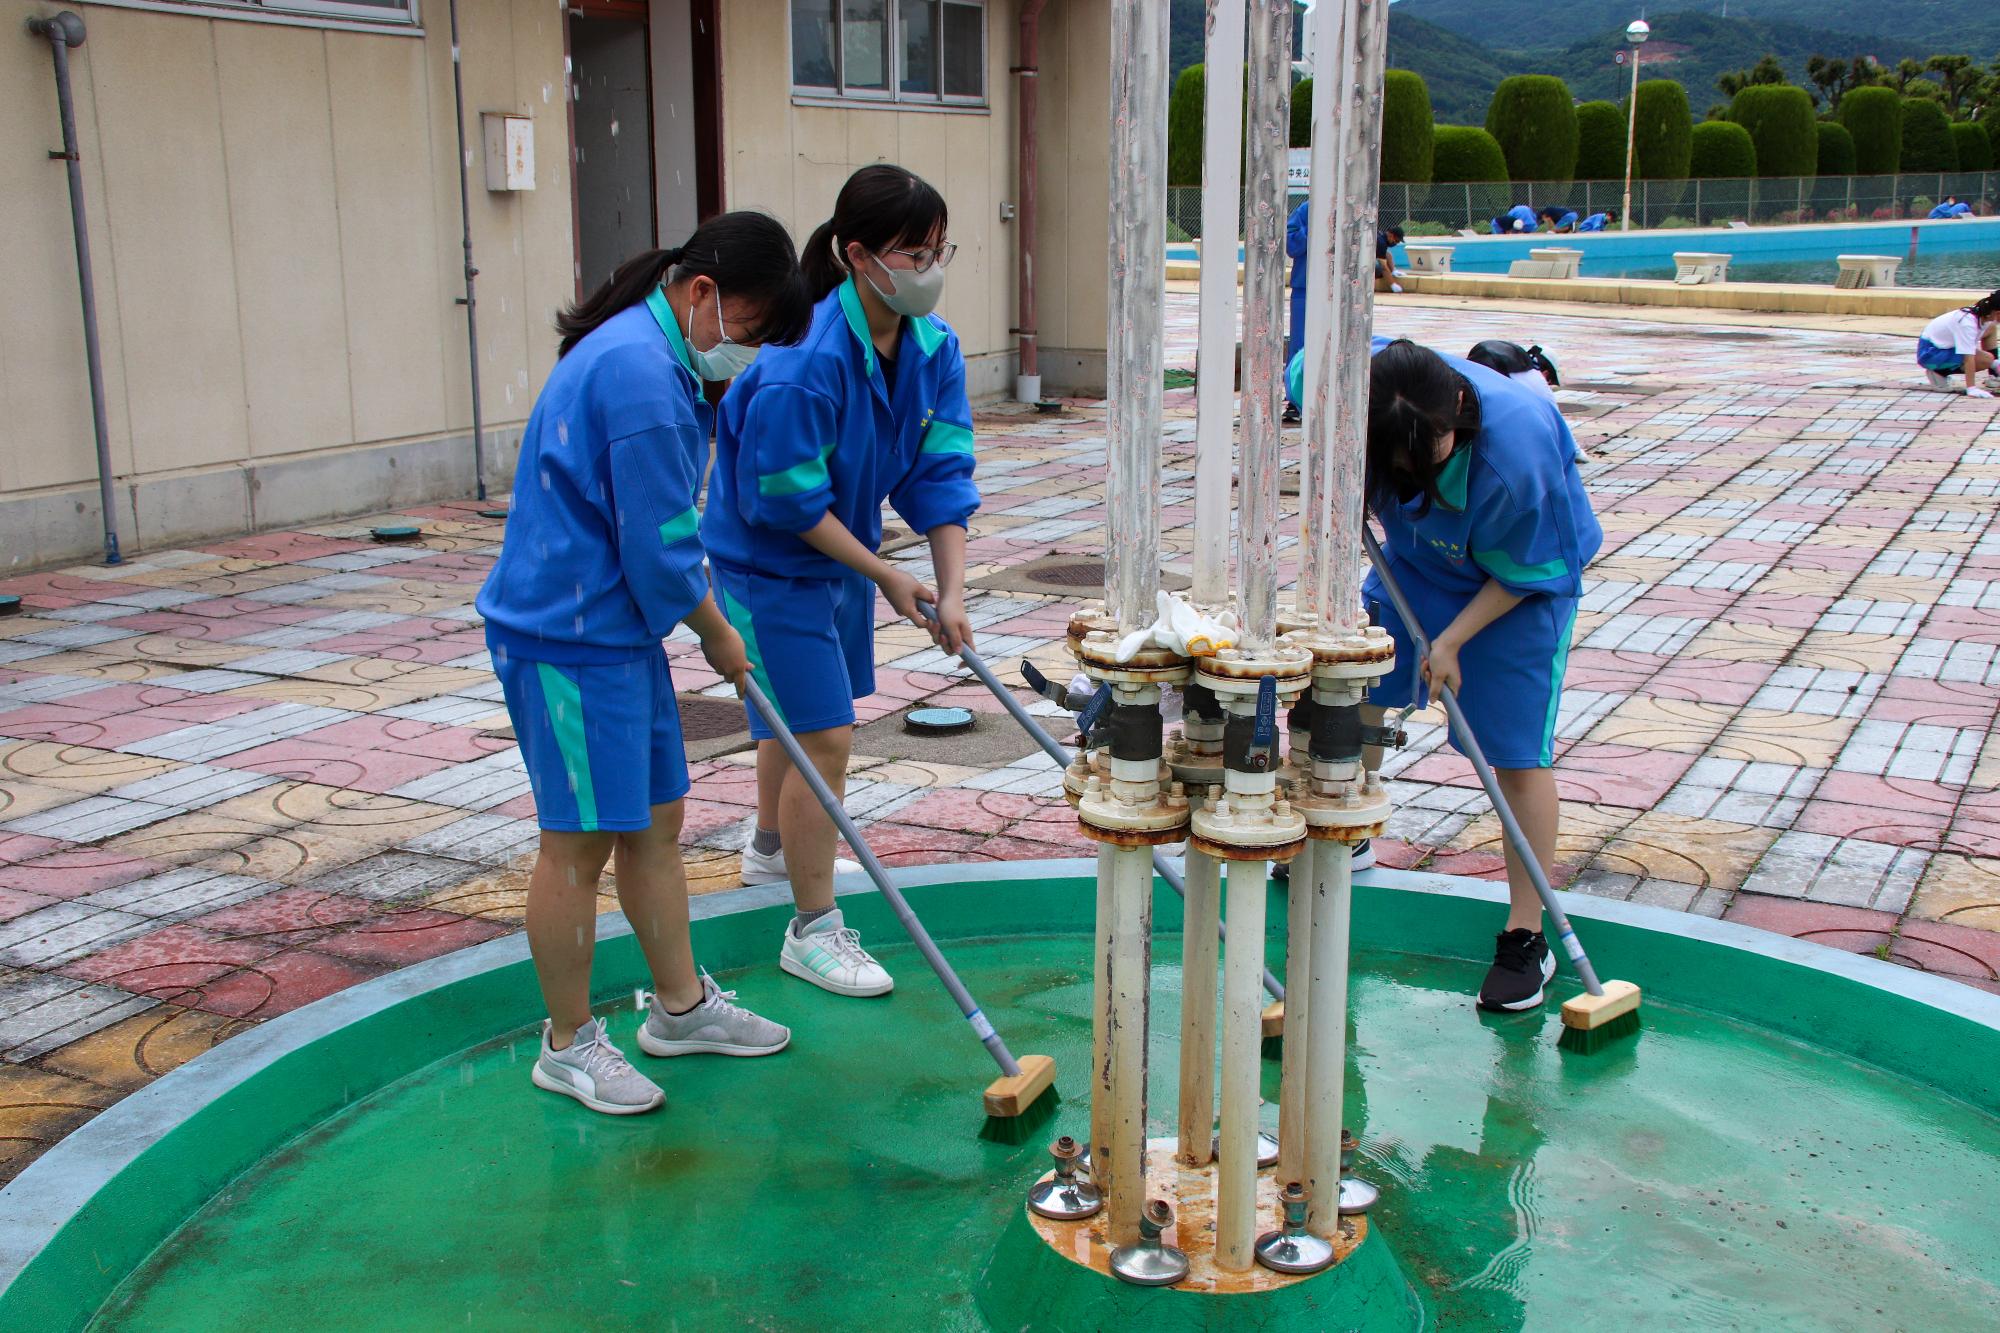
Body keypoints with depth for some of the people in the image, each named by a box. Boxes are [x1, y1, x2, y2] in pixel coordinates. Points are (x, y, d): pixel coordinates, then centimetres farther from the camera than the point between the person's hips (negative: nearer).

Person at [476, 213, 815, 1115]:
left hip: (618, 629, 11)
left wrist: (704, 618, 16)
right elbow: (657, 546, -20)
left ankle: (679, 1005, 31)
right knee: (580, 840, 0)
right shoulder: (639, 371, -22)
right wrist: (717, 633, -5)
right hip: (568, 641, -11)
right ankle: (568, 1045, 15)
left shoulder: (652, 355, 12)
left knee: (655, 820, 17)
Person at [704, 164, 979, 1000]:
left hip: (839, 554, 8)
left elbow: (942, 475, -7)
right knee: (823, 738, -8)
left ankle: (771, 849, 51)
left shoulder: (933, 347, -8)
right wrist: (886, 576, -18)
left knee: (797, 715, 26)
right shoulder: (806, 362, -31)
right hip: (769, 563, -8)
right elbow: (788, 502, -25)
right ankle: (813, 931, 6)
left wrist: (952, 591, -15)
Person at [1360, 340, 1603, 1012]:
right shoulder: (1364, 381, -29)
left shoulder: (1516, 444, -40)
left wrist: (1451, 640, -23)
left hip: (1519, 583, -5)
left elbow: (1524, 572, -24)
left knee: (1519, 756, -7)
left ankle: (1526, 938, 3)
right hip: (1415, 561, 5)